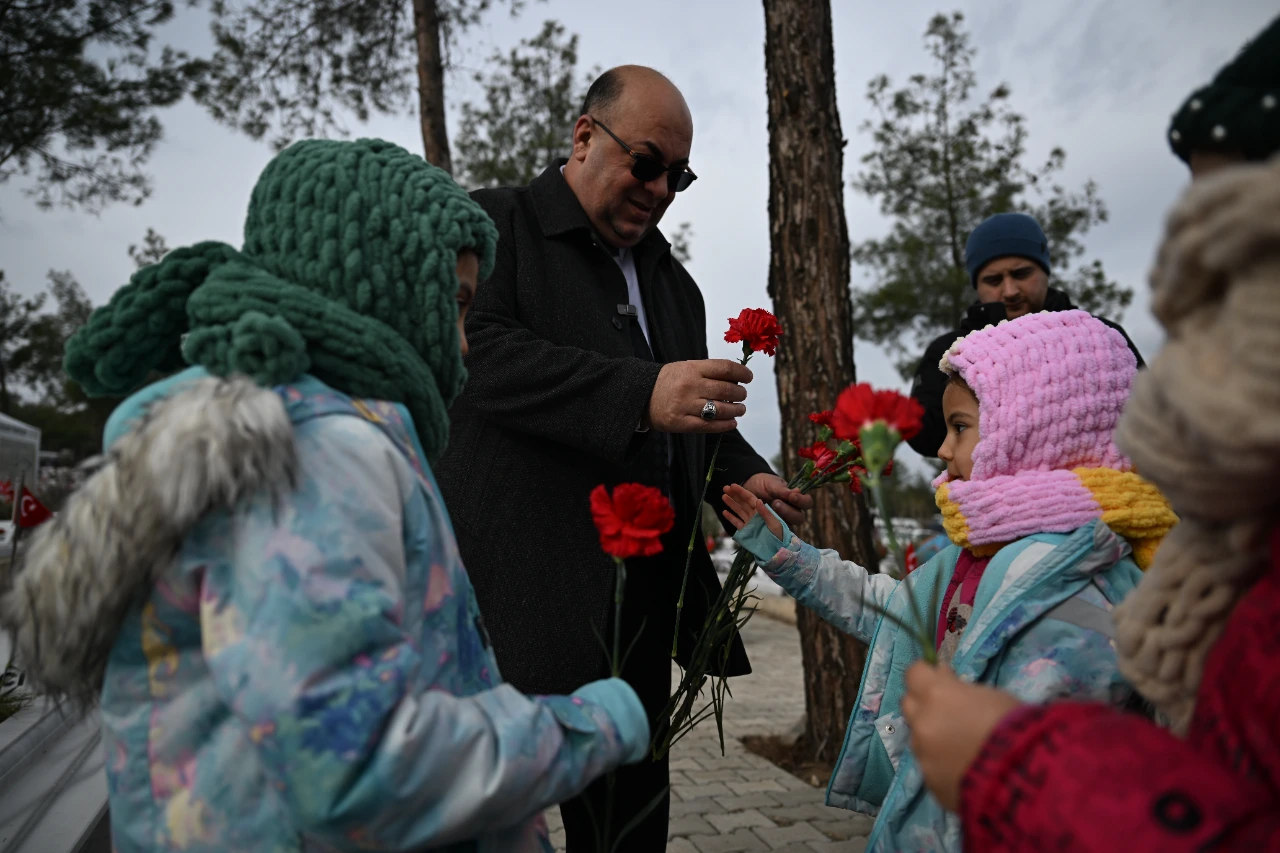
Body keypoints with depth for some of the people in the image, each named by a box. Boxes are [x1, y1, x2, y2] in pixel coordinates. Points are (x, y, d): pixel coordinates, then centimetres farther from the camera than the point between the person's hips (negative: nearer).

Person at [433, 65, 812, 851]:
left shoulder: (671, 278, 20)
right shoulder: (492, 222, 0)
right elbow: (482, 353, -18)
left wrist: (743, 473, 6)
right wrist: (641, 394, -29)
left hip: (643, 593, 7)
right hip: (529, 591, -6)